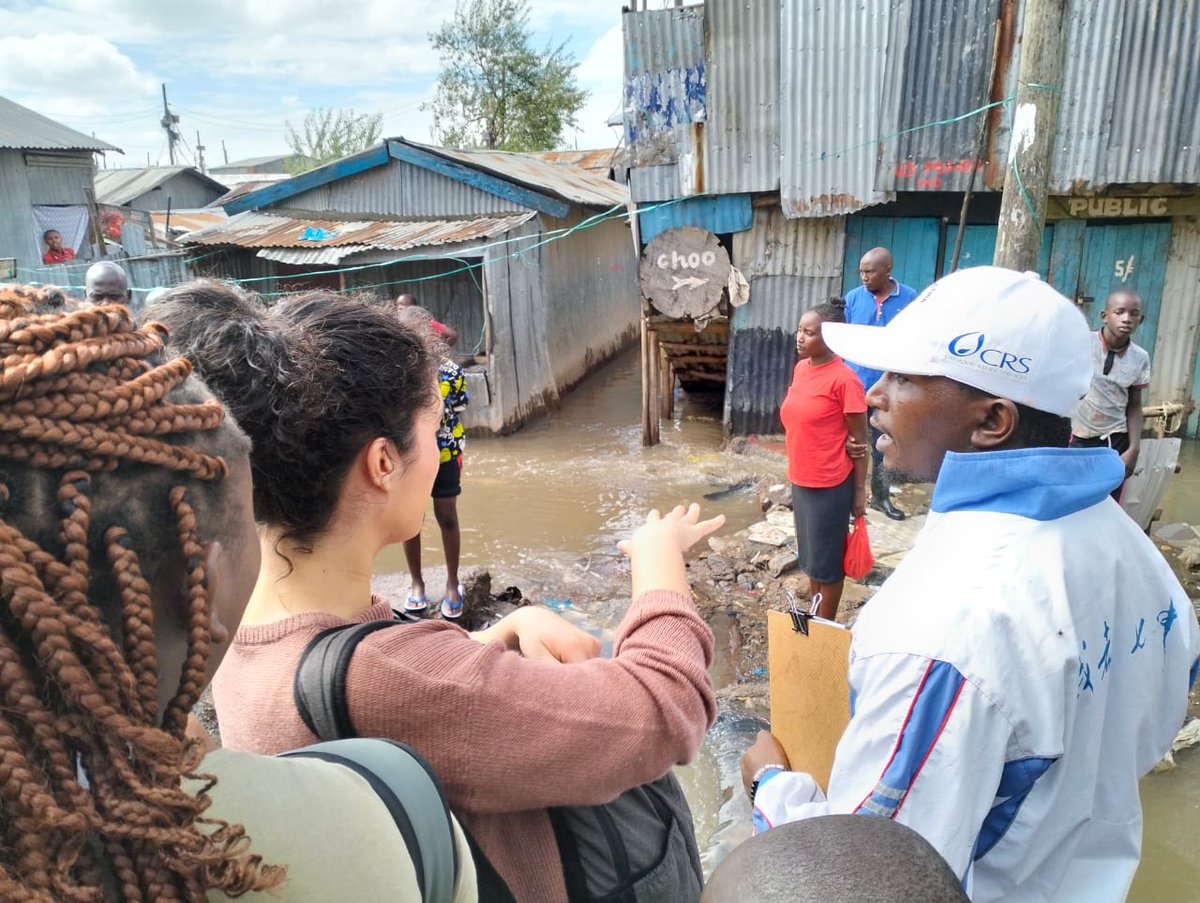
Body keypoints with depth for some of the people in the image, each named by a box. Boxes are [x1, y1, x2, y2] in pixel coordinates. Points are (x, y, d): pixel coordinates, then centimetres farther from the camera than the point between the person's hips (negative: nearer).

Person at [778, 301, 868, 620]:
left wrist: (860, 491, -11)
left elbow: (859, 440, -13)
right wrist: (796, 472, 14)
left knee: (827, 559, 7)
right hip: (800, 481, 8)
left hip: (830, 486, -7)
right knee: (810, 554, 20)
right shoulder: (800, 369, 5)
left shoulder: (844, 379, -17)